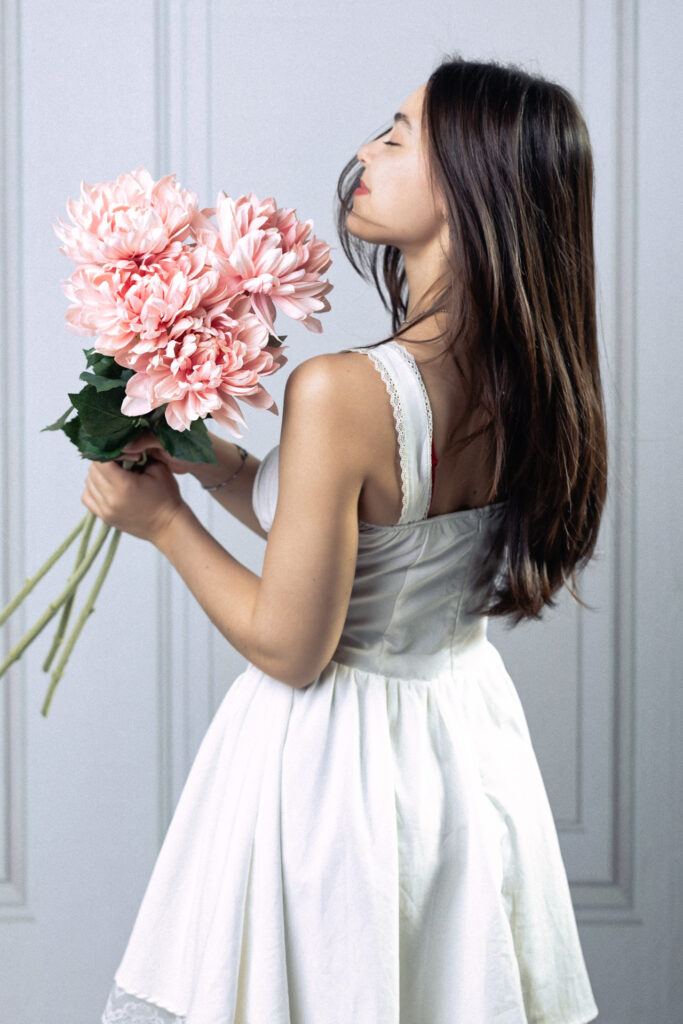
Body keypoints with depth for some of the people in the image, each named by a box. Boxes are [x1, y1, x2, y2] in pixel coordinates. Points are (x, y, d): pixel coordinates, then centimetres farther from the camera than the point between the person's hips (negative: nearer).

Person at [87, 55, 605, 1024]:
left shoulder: (343, 392, -30)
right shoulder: (532, 380, -6)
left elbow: (289, 649, -21)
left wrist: (164, 519, -8)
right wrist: (222, 468, 6)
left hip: (338, 755, -7)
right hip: (468, 735, 7)